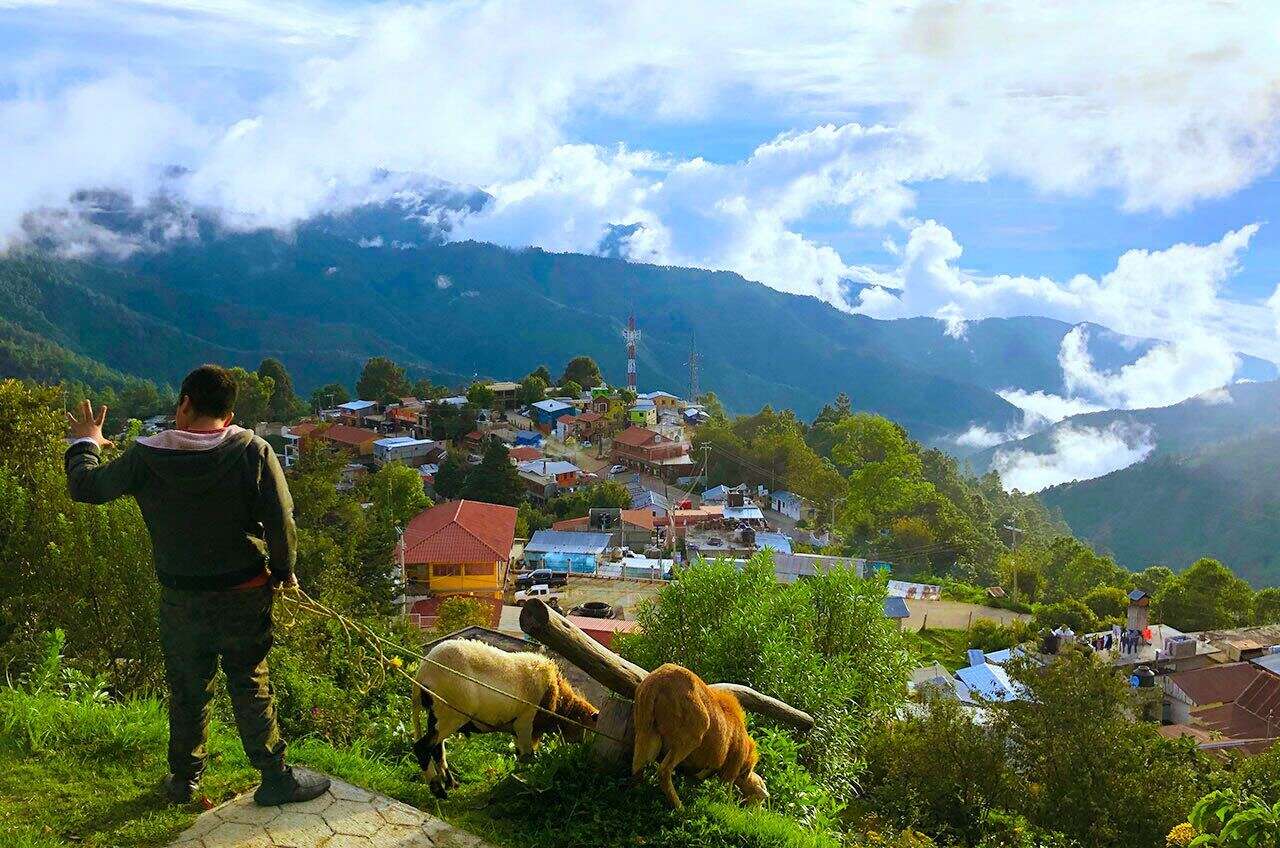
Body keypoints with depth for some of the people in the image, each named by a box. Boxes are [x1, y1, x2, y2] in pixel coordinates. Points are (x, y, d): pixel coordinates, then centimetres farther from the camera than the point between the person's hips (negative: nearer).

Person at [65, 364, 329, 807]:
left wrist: (85, 444, 22)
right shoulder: (253, 451, -14)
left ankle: (184, 781, 34)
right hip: (244, 596, -1)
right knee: (251, 687, 11)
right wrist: (284, 572, 4)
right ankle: (276, 778, 18)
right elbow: (281, 521, -14)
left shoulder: (146, 456, -10)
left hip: (181, 600, 1)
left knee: (187, 691, 18)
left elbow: (85, 486, 2)